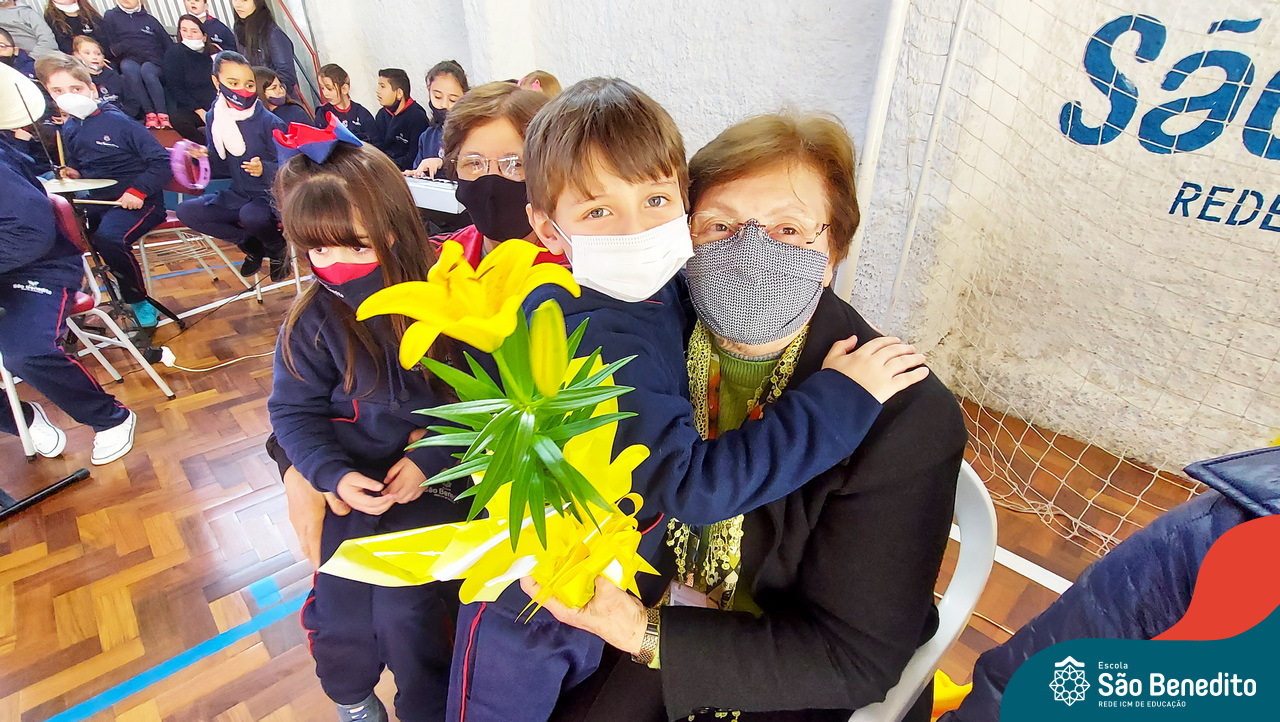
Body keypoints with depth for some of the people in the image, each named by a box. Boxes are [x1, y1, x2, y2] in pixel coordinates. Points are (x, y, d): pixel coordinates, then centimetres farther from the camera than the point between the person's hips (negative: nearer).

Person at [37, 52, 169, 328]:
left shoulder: (119, 122, -10)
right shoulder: (69, 129, 11)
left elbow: (163, 162, -14)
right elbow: (78, 163, 27)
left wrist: (139, 191, -23)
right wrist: (73, 172, 3)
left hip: (137, 201, -7)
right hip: (97, 201, 8)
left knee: (108, 238, -32)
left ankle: (138, 300, -10)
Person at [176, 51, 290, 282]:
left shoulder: (269, 122, -14)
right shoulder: (214, 118, 3)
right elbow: (220, 161, 13)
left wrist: (264, 169, -31)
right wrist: (205, 155, -8)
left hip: (271, 196, -6)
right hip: (238, 195, 6)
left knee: (251, 215, -37)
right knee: (186, 211, -8)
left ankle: (278, 248, -2)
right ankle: (252, 245, 2)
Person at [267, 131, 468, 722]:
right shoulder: (311, 321, -11)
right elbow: (293, 411, -3)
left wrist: (430, 460, -18)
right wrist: (334, 475, -18)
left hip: (426, 484, -2)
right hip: (348, 490, 2)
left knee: (408, 613, 2)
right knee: (341, 612, 13)